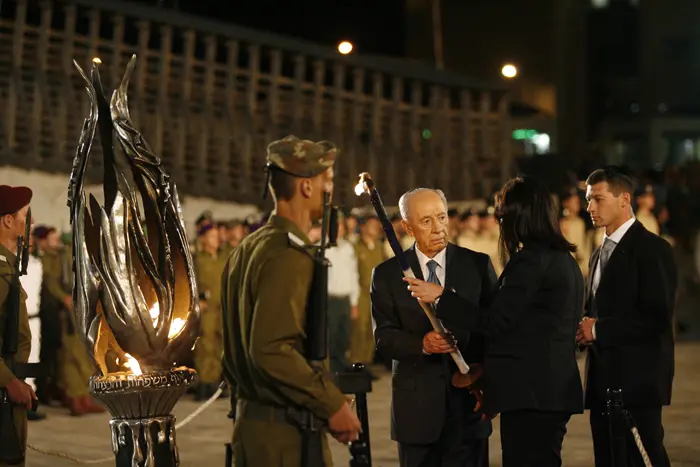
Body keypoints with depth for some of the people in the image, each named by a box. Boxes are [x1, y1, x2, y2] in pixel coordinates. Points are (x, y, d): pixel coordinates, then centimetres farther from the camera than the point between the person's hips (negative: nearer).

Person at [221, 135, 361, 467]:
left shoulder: (247, 249, 13)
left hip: (250, 420, 10)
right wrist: (332, 404, -18)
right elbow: (271, 349, -25)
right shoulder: (289, 256, -16)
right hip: (286, 433, -10)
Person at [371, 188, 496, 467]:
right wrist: (422, 344, -20)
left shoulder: (478, 265, 4)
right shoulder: (388, 274, 3)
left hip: (468, 402, 0)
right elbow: (384, 337, -2)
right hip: (416, 406, 0)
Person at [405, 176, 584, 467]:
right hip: (556, 390, 10)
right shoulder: (564, 258, 16)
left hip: (529, 392, -10)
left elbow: (495, 322, -15)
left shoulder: (531, 260, -14)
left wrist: (441, 296, -8)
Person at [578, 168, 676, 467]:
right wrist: (584, 328, 2)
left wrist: (599, 329, -15)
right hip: (604, 381, 8)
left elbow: (658, 317, -17)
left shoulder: (651, 248, -8)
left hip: (637, 380, -8)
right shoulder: (600, 254, 19)